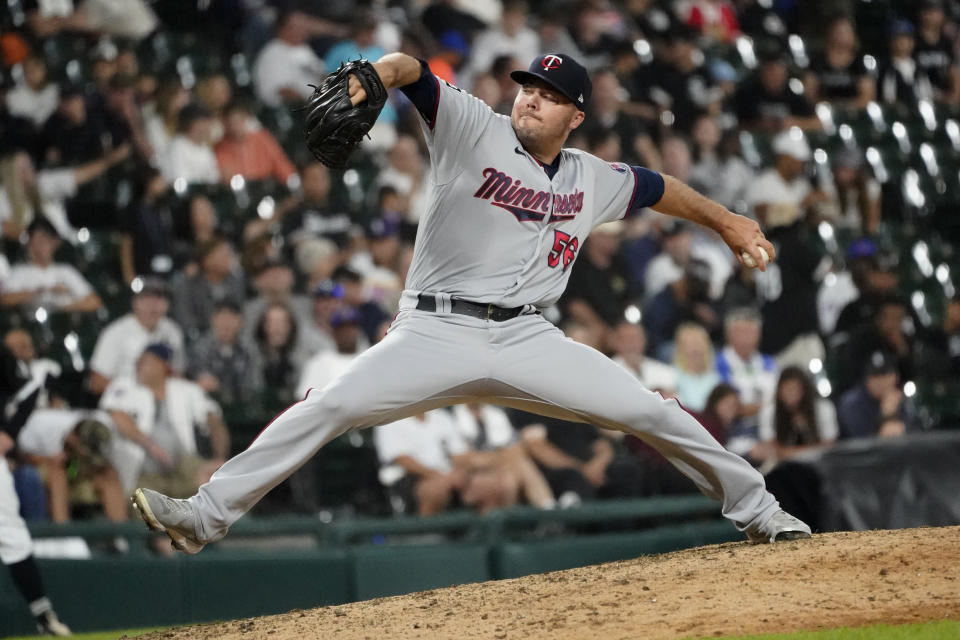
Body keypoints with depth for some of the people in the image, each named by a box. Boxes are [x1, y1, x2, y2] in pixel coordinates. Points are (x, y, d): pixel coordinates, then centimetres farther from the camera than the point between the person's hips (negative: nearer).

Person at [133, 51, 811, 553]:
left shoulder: (593, 180, 11)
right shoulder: (472, 129, 0)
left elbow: (659, 187, 30)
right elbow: (416, 73, -14)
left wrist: (726, 220, 39)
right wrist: (378, 74, -37)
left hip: (528, 339, 3)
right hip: (436, 332, -3)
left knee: (652, 412, -3)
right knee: (324, 409, -19)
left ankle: (757, 510, 16)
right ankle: (206, 515, -17)